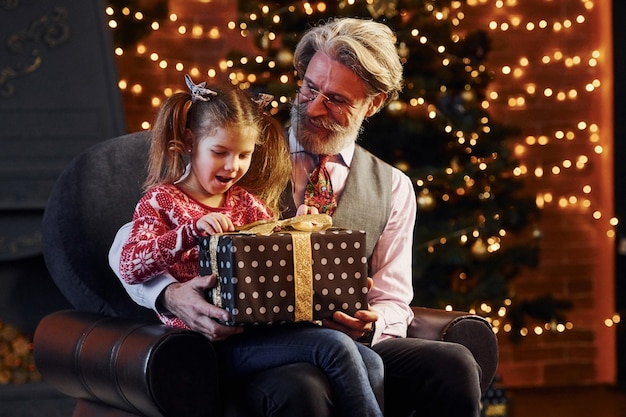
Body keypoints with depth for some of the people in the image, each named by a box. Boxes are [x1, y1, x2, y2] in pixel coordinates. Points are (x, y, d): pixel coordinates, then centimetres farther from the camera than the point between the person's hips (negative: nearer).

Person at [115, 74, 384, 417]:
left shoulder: (246, 202, 22)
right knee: (335, 348, -24)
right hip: (214, 338, -7)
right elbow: (130, 267, -11)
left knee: (370, 364, -13)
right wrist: (193, 230, -23)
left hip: (259, 323, 7)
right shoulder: (161, 200, 4)